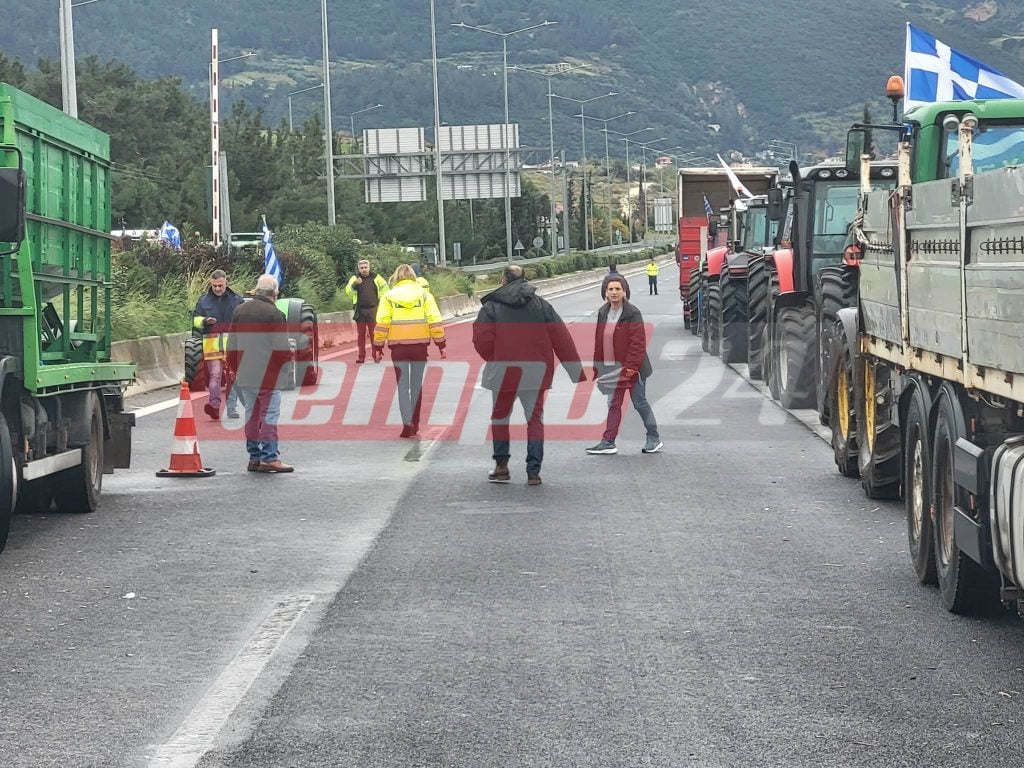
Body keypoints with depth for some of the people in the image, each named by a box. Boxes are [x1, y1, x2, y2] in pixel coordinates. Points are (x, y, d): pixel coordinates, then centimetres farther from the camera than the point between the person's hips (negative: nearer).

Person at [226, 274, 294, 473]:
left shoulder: (239, 311, 8)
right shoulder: (275, 315, -12)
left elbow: (231, 347, 12)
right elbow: (282, 350, -13)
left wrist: (236, 369, 20)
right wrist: (280, 366, 5)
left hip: (244, 375, 6)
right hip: (268, 375, -6)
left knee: (251, 415, 12)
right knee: (269, 415, -2)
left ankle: (254, 457, 14)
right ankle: (269, 457, -7)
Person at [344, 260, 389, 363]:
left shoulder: (376, 278, 3)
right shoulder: (354, 278, 2)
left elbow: (385, 289, 16)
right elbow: (348, 292, -11)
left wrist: (380, 302, 11)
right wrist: (355, 284, -28)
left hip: (373, 310, -1)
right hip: (360, 311, 1)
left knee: (374, 334, -3)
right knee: (360, 335, 4)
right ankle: (361, 356, 9)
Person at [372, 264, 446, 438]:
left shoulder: (389, 296, 1)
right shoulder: (424, 294, 2)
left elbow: (381, 324, -4)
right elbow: (435, 321, -3)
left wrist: (378, 347, 2)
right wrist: (441, 345, 0)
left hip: (398, 346, -1)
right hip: (420, 345, 1)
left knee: (403, 386, 3)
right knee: (416, 385, 13)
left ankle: (408, 423, -11)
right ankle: (415, 424, 20)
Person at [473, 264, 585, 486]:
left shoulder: (491, 307, -3)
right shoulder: (541, 305, 4)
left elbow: (481, 341, -10)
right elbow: (562, 339, 2)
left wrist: (493, 360, 11)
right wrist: (576, 371, 5)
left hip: (504, 371, -1)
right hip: (536, 374, 2)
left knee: (500, 416, 17)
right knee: (535, 419, 9)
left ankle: (501, 467, 17)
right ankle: (534, 471, 0)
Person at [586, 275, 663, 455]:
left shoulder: (632, 314, -13)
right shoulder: (603, 314, 7)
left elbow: (638, 342, -17)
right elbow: (598, 342, 13)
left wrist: (631, 366, -22)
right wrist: (598, 366, 10)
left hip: (631, 369, -6)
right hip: (612, 369, 6)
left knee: (640, 403, 3)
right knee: (613, 405, 7)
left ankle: (654, 439, 16)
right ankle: (608, 442, 9)